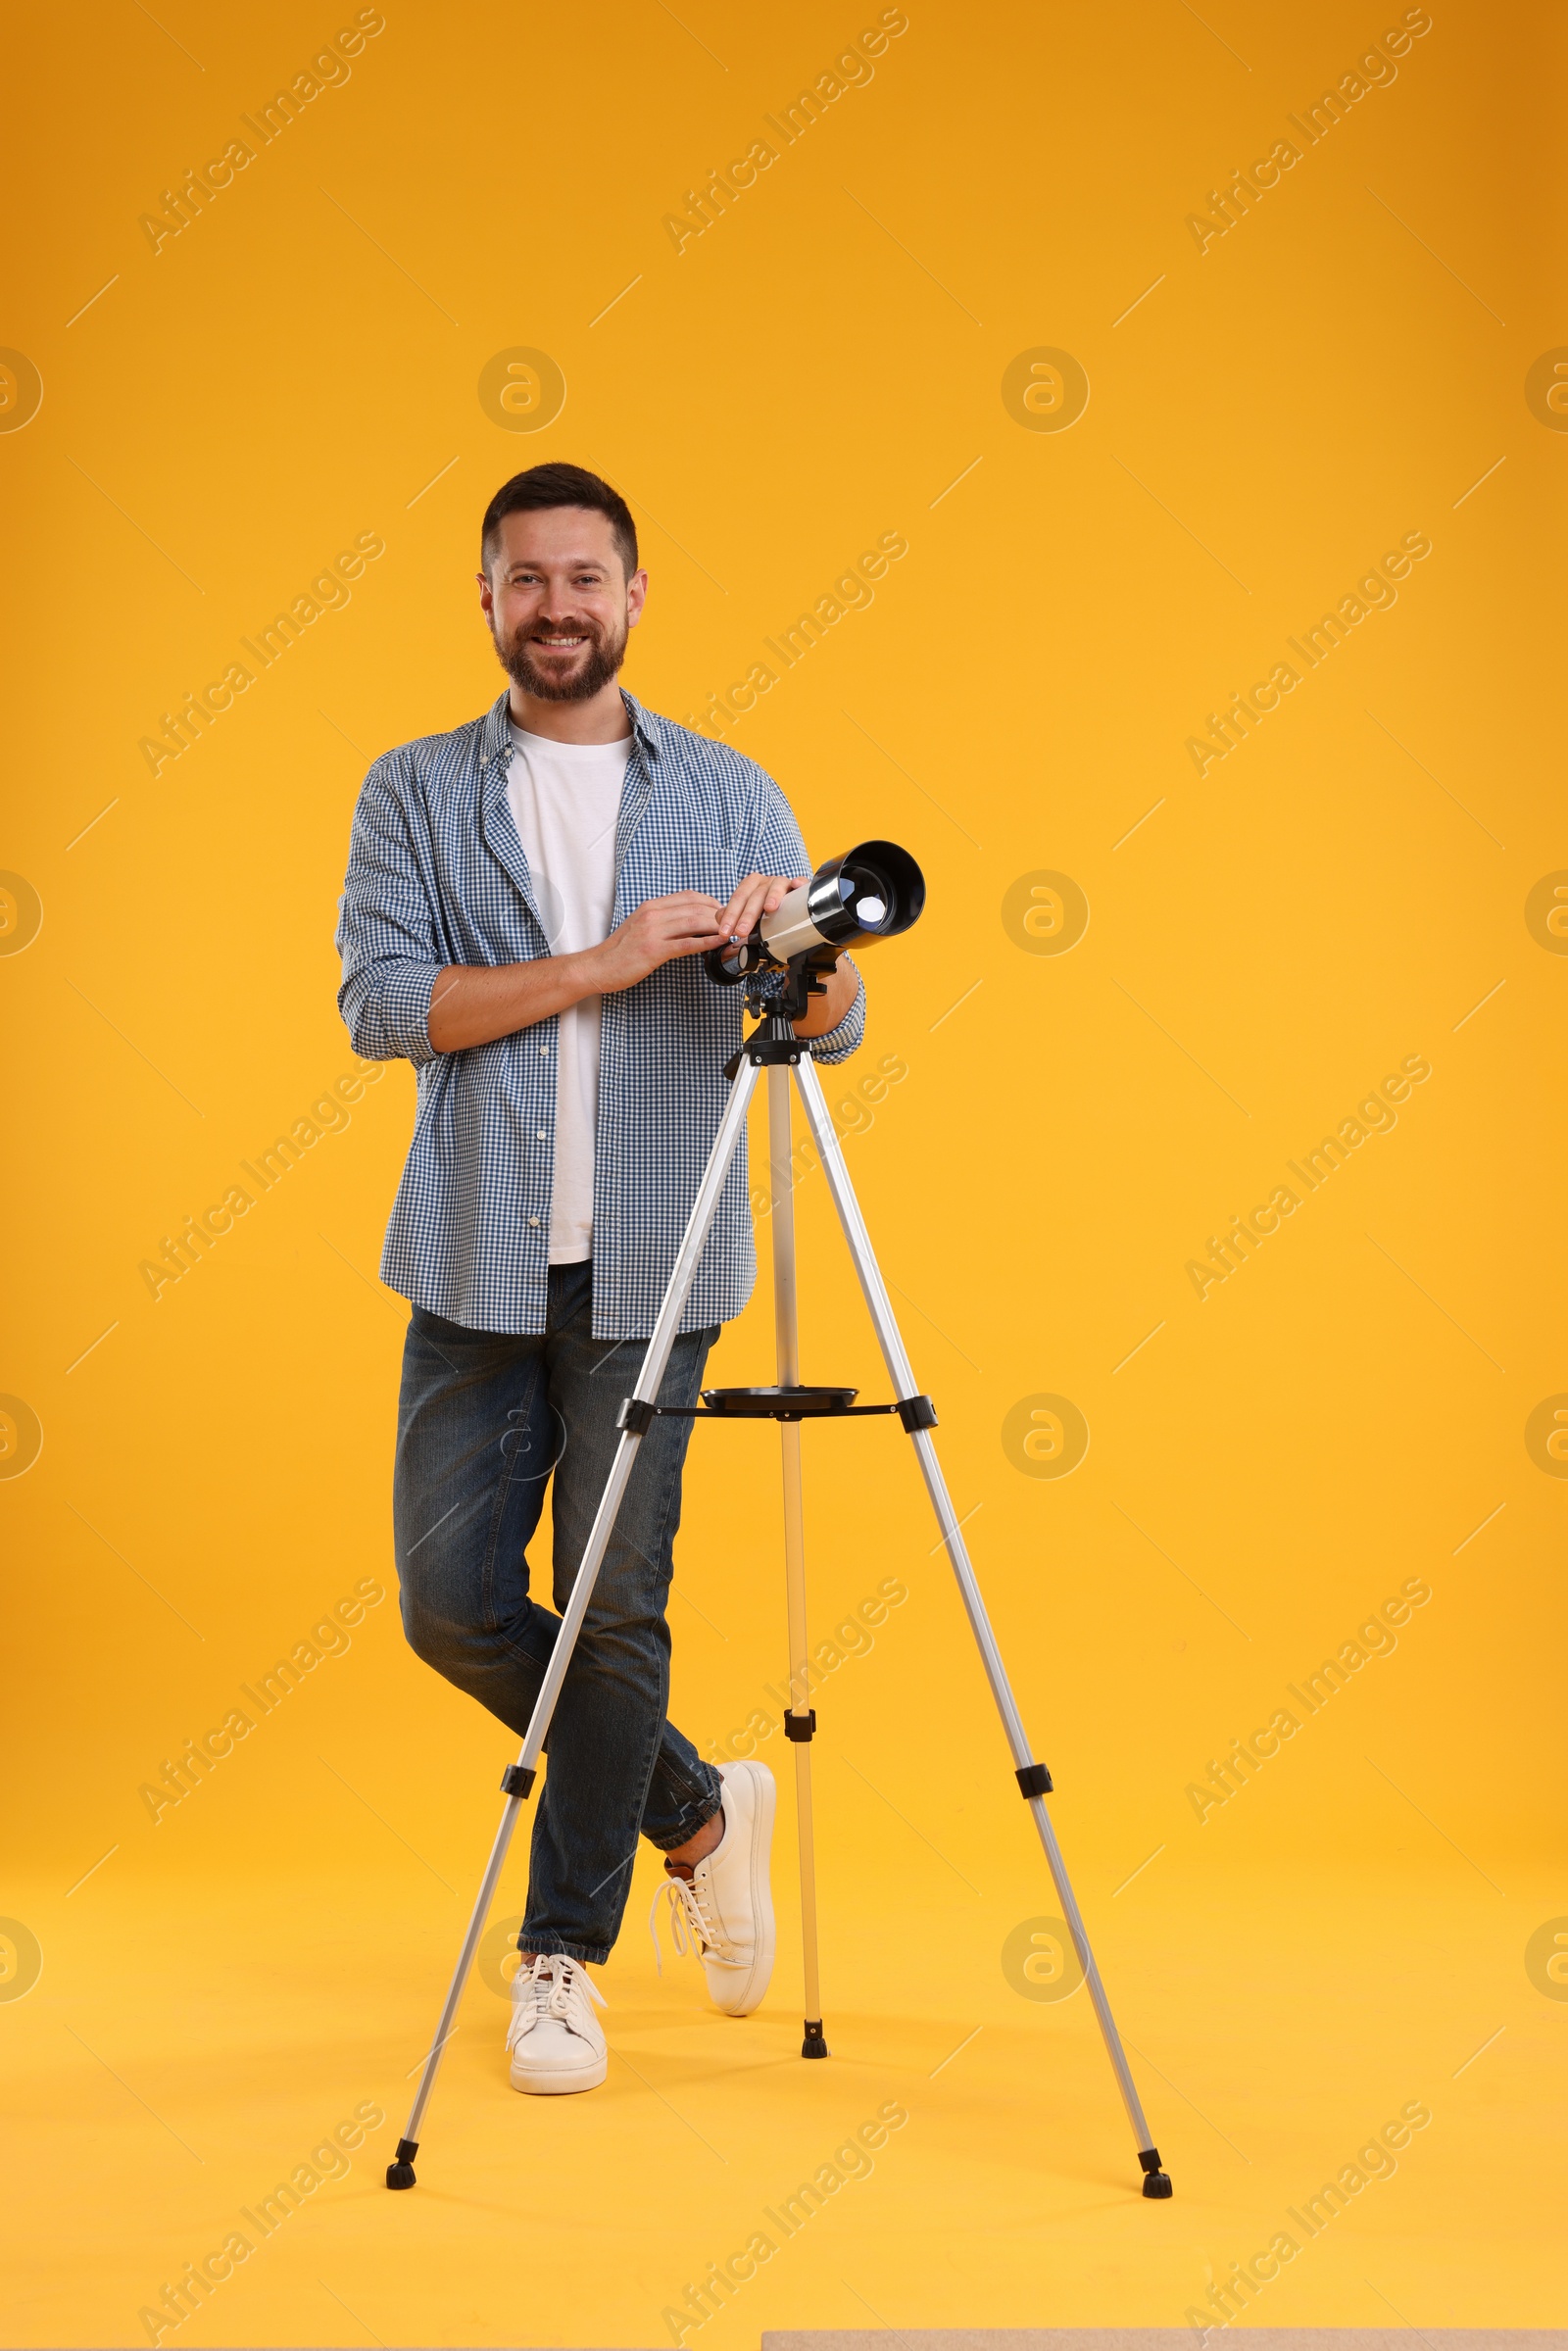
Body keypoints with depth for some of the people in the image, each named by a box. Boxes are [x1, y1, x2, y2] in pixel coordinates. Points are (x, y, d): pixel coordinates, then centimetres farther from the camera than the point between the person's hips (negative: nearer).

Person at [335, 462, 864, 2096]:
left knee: (617, 1612, -1)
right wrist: (600, 965, -15)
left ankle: (563, 1955, 16)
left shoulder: (728, 794, 8)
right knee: (451, 1600, 1)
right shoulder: (415, 793, 6)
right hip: (479, 1267, 1)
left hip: (651, 1269, -1)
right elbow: (380, 1001, -8)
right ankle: (695, 1811, 25)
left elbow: (834, 1027, 3)